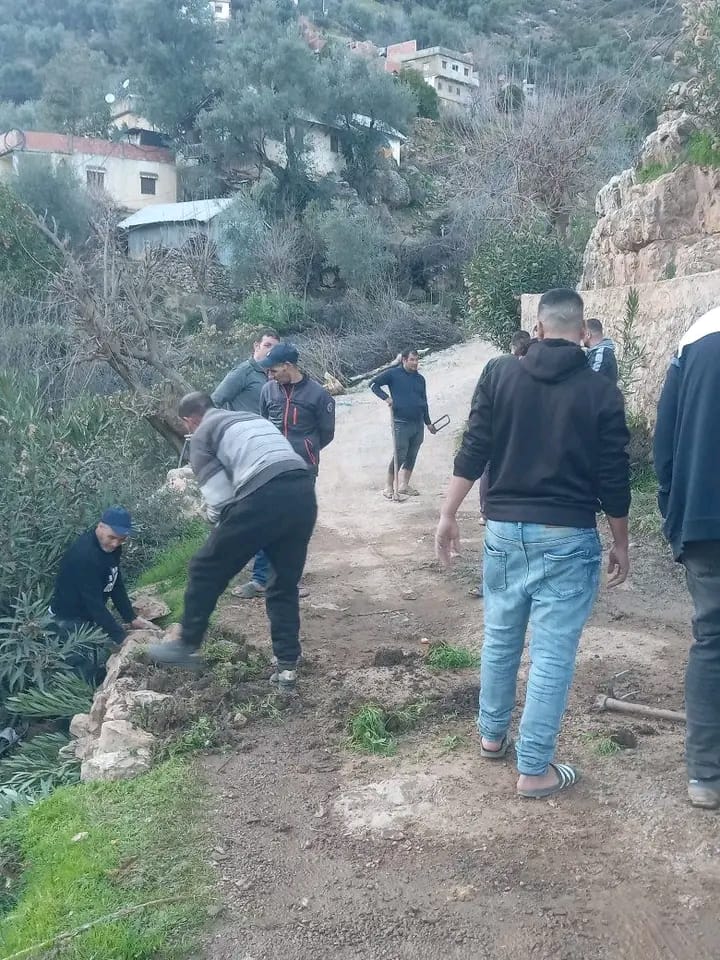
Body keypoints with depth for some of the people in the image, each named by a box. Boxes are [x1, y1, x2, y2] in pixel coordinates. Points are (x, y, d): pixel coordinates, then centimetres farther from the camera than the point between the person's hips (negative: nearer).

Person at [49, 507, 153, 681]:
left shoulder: (112, 546, -4)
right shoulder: (84, 554, -31)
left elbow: (116, 585, 6)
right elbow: (94, 602, -32)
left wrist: (132, 618, 0)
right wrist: (121, 638, -32)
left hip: (91, 615, 8)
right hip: (70, 619, -8)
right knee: (91, 666, -14)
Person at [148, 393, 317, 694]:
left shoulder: (202, 435, 14)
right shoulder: (253, 419, 34)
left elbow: (219, 496, 5)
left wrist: (224, 529, 25)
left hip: (266, 496, -7)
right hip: (304, 492, 7)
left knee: (207, 569, 13)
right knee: (285, 585, 19)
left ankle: (187, 646, 23)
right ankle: (287, 668, 17)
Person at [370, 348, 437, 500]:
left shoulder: (420, 379, 12)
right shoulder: (393, 374, -4)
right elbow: (373, 384, -1)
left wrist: (428, 423, 19)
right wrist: (385, 397, -13)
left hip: (418, 424, 6)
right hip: (401, 423, -6)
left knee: (412, 456, 9)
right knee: (399, 456, -7)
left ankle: (404, 485, 20)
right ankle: (389, 487, 3)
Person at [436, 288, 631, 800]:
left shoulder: (500, 375, 0)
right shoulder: (602, 392, -6)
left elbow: (473, 452, -2)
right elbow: (613, 480, -4)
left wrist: (448, 514, 5)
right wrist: (621, 544, 8)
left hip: (504, 528, 4)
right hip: (567, 536, -3)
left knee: (500, 638, 19)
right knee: (553, 653, 3)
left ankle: (492, 735, 35)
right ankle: (535, 770, 9)